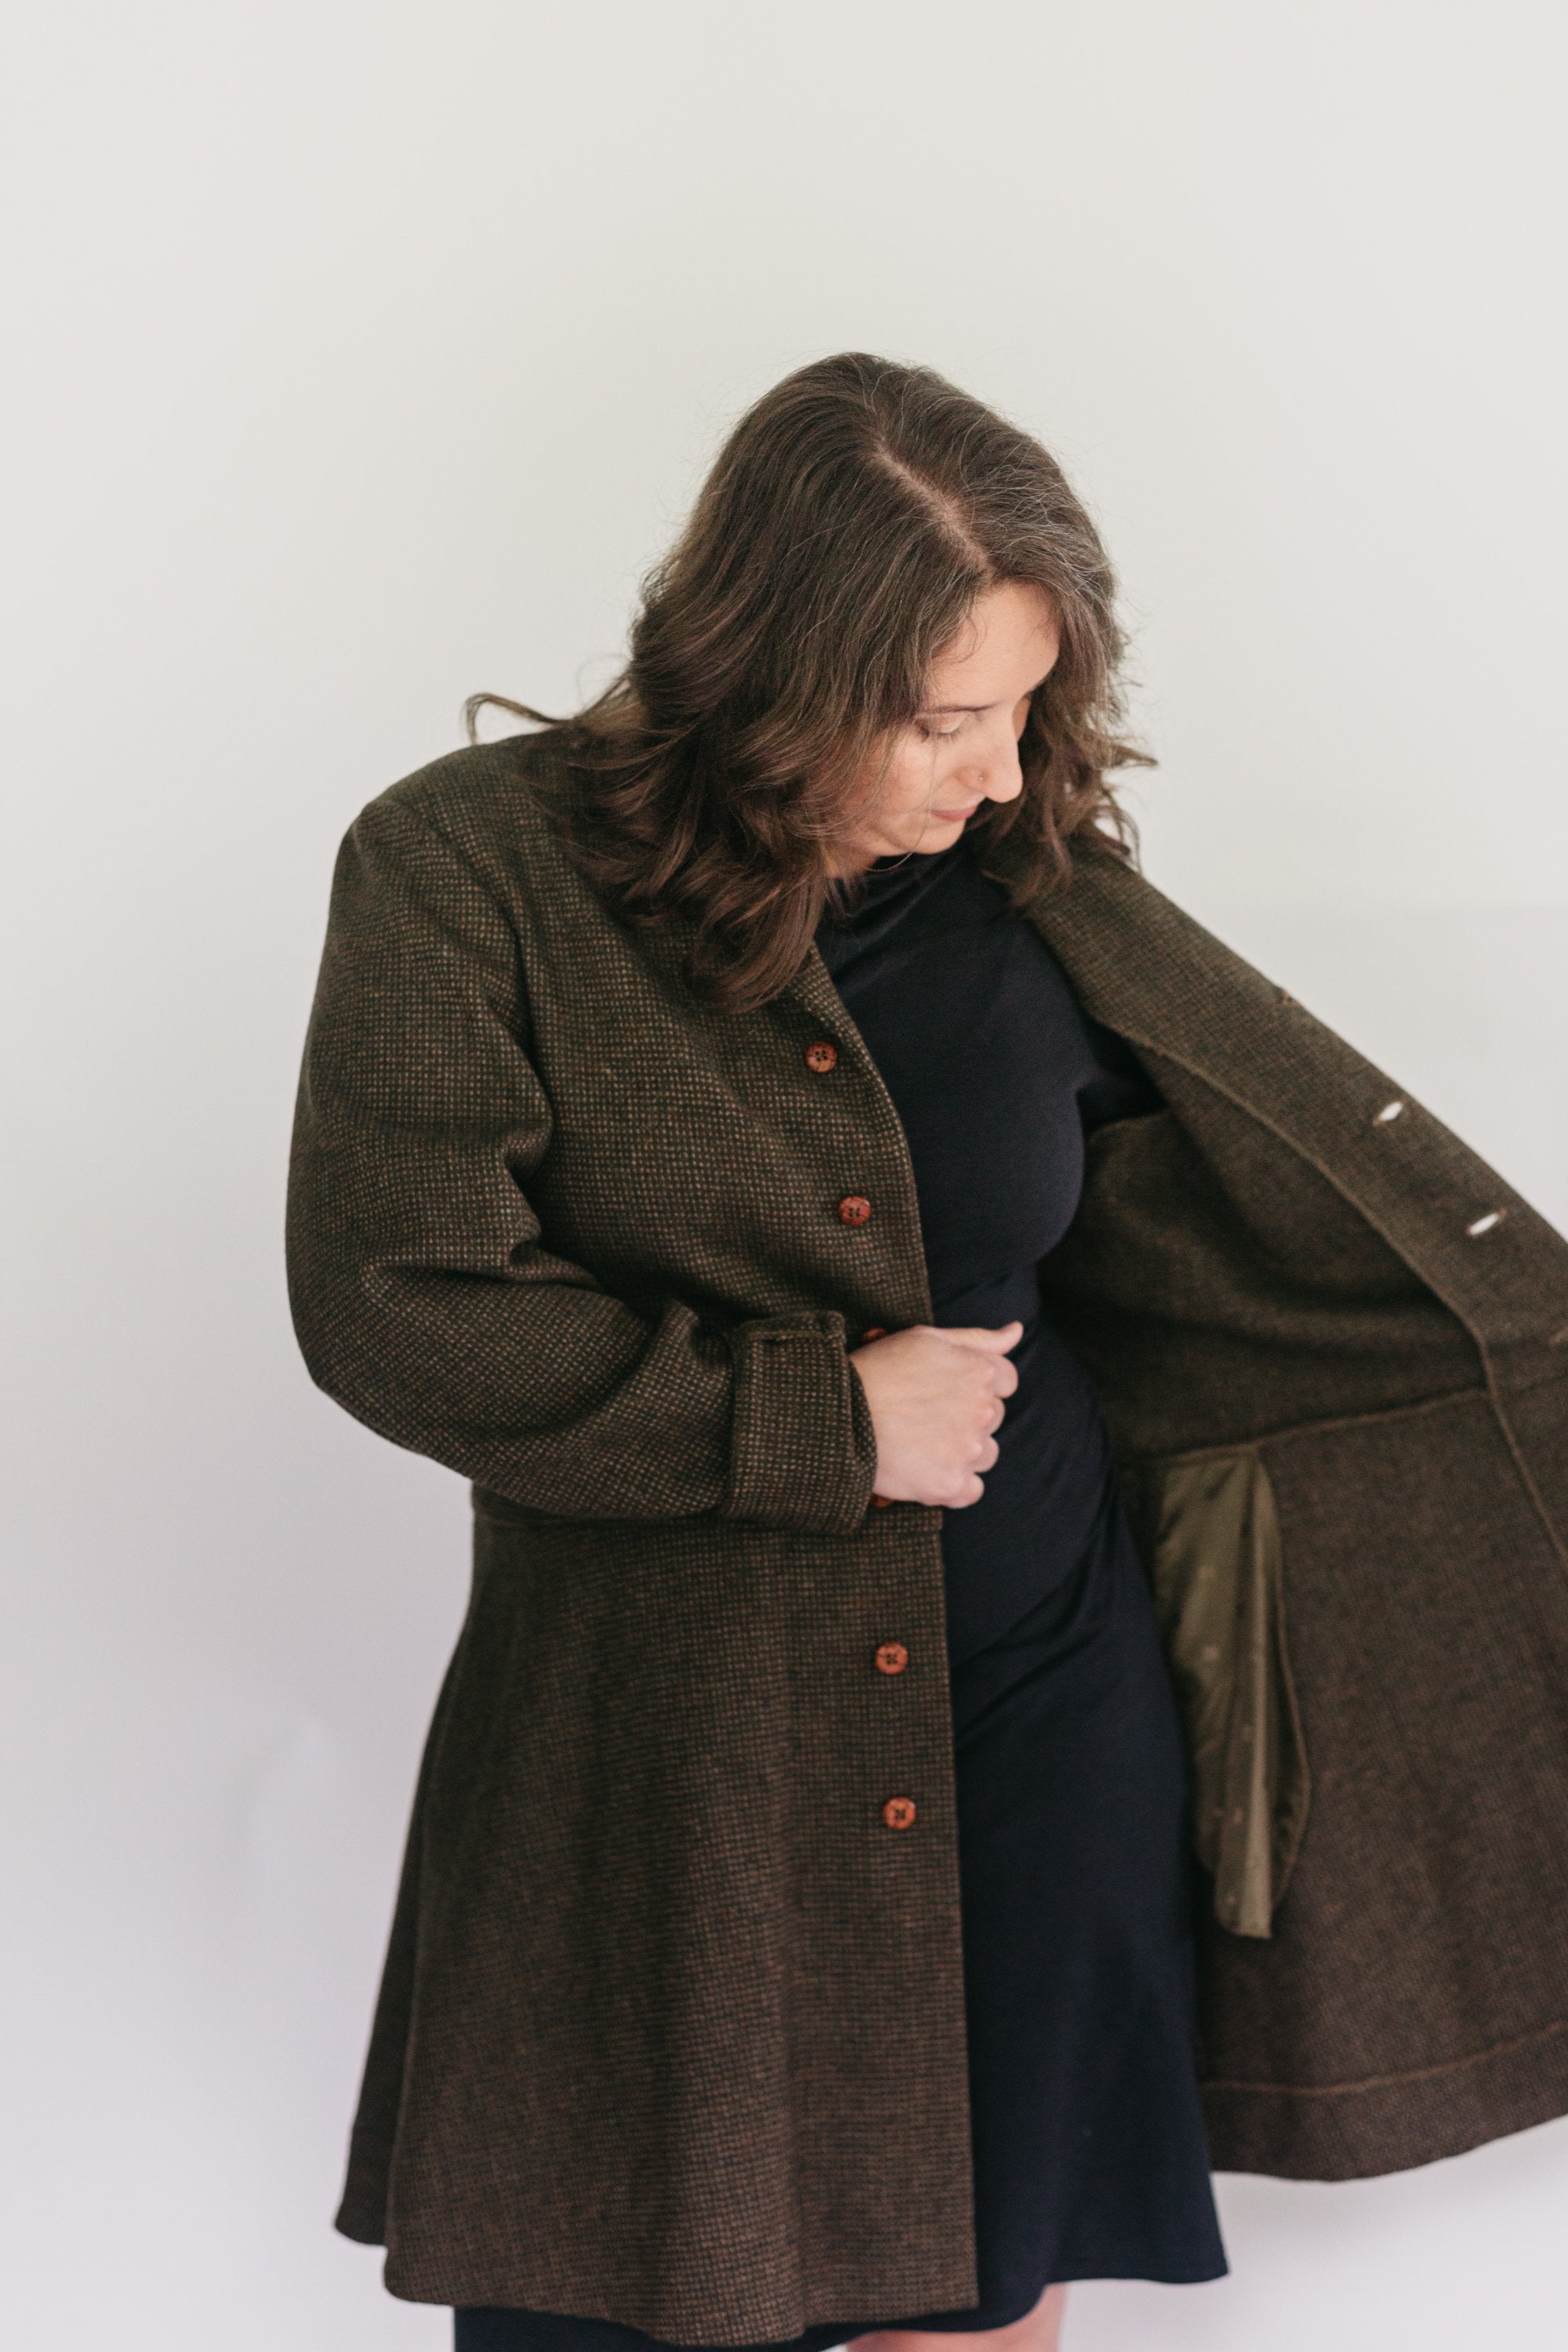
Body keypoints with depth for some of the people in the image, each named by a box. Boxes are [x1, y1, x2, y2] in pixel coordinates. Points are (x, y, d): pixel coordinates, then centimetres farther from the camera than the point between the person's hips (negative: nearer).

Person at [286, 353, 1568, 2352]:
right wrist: (826, 1413, -14)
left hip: (1036, 1732, 3)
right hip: (654, 1758, -2)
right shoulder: (469, 872, -10)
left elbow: (1376, 1232, 7)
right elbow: (395, 1303, -16)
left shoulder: (1043, 899, -1)